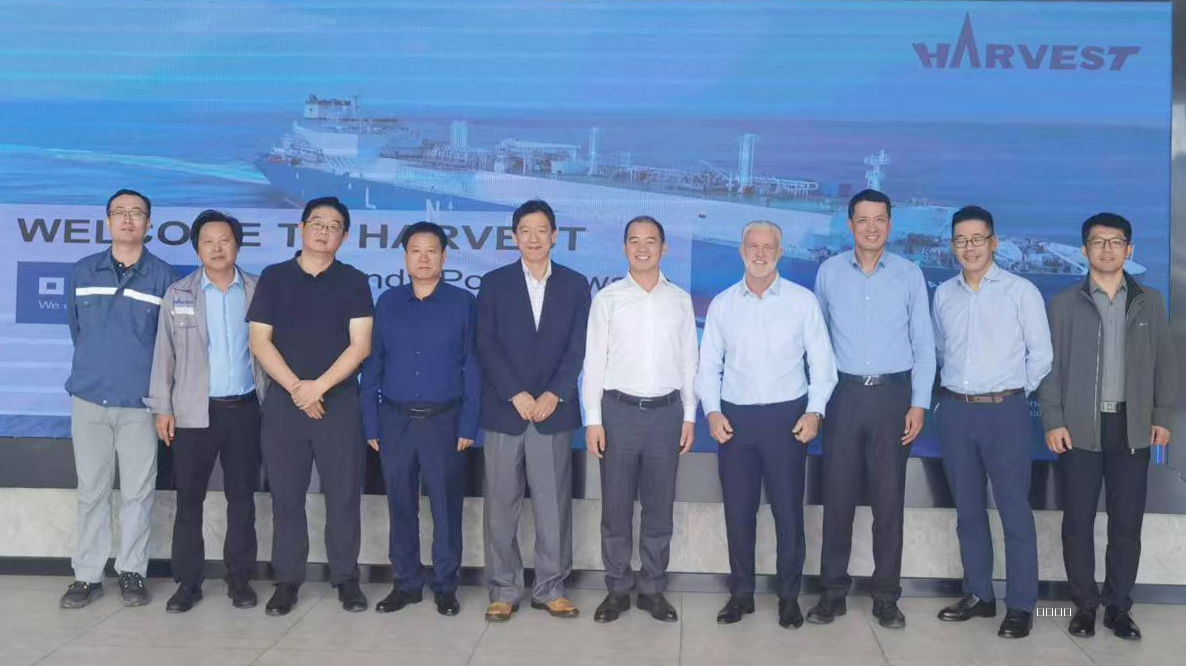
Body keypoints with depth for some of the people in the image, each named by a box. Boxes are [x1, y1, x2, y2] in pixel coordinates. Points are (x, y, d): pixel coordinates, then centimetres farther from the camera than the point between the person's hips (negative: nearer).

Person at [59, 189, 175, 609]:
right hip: (88, 397, 2)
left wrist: (159, 389, 8)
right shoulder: (82, 272, 7)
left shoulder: (163, 276, 0)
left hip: (140, 400, -2)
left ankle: (132, 572, 14)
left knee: (137, 491, 3)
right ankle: (88, 575, 14)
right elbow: (76, 329, 17)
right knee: (91, 491, 6)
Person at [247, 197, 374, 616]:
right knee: (286, 495, 5)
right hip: (283, 401, 1)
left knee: (344, 495, 1)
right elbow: (259, 341, 1)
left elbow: (360, 345, -4)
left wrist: (318, 386, -13)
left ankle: (346, 578, 12)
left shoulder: (353, 282, 4)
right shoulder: (273, 278, 7)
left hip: (339, 402, -1)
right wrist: (295, 386, -10)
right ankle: (287, 580, 14)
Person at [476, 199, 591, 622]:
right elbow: (487, 345, -2)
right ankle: (503, 590, 12)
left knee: (554, 504, 3)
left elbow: (578, 348, 2)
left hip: (554, 410, 1)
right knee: (501, 505, 3)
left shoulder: (575, 285, 8)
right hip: (504, 410, 0)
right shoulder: (494, 283, 6)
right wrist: (516, 395, -11)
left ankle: (550, 588, 14)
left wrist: (553, 395, -10)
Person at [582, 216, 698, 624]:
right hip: (619, 410, -1)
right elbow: (594, 361, 0)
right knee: (616, 507, 5)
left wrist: (689, 416, 5)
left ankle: (653, 589, 19)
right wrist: (593, 420, -5)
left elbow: (688, 361, 9)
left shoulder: (680, 300, 7)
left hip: (666, 411, 2)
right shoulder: (607, 298, 1)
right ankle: (618, 589, 17)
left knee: (659, 507, 8)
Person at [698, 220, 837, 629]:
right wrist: (712, 411, -3)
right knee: (738, 510, 7)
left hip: (787, 417, -2)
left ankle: (789, 596, 17)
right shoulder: (722, 304, 6)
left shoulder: (803, 301, 1)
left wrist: (814, 411, -8)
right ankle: (741, 593, 21)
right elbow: (709, 365, 9)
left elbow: (821, 362, 2)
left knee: (788, 510, 2)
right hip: (735, 418, 2)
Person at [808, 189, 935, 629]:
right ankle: (832, 592, 13)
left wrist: (919, 403, -2)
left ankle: (886, 596, 15)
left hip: (892, 394, 0)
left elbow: (924, 344, 4)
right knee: (837, 494, 3)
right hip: (844, 393, 0)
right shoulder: (829, 272, 3)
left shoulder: (910, 275, 2)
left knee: (889, 497, 4)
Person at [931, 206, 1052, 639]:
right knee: (968, 509, 11)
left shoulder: (1022, 291, -3)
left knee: (1014, 510, -1)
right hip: (955, 411, 4)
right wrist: (958, 390, 11)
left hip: (1004, 412, -4)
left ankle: (1021, 606, 8)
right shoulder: (943, 294, 8)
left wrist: (1012, 396, 3)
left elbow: (1041, 355, 0)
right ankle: (978, 596, 23)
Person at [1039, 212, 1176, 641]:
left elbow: (1165, 361, 10)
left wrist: (1162, 416, 2)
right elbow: (1049, 365, 1)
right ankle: (1084, 605, 14)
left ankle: (1118, 606, 16)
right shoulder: (1063, 305, 3)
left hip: (1132, 428, 1)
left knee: (1127, 523, 5)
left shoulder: (1150, 302, 9)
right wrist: (1053, 421, -7)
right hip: (1080, 428, -1)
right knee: (1078, 522, 3)